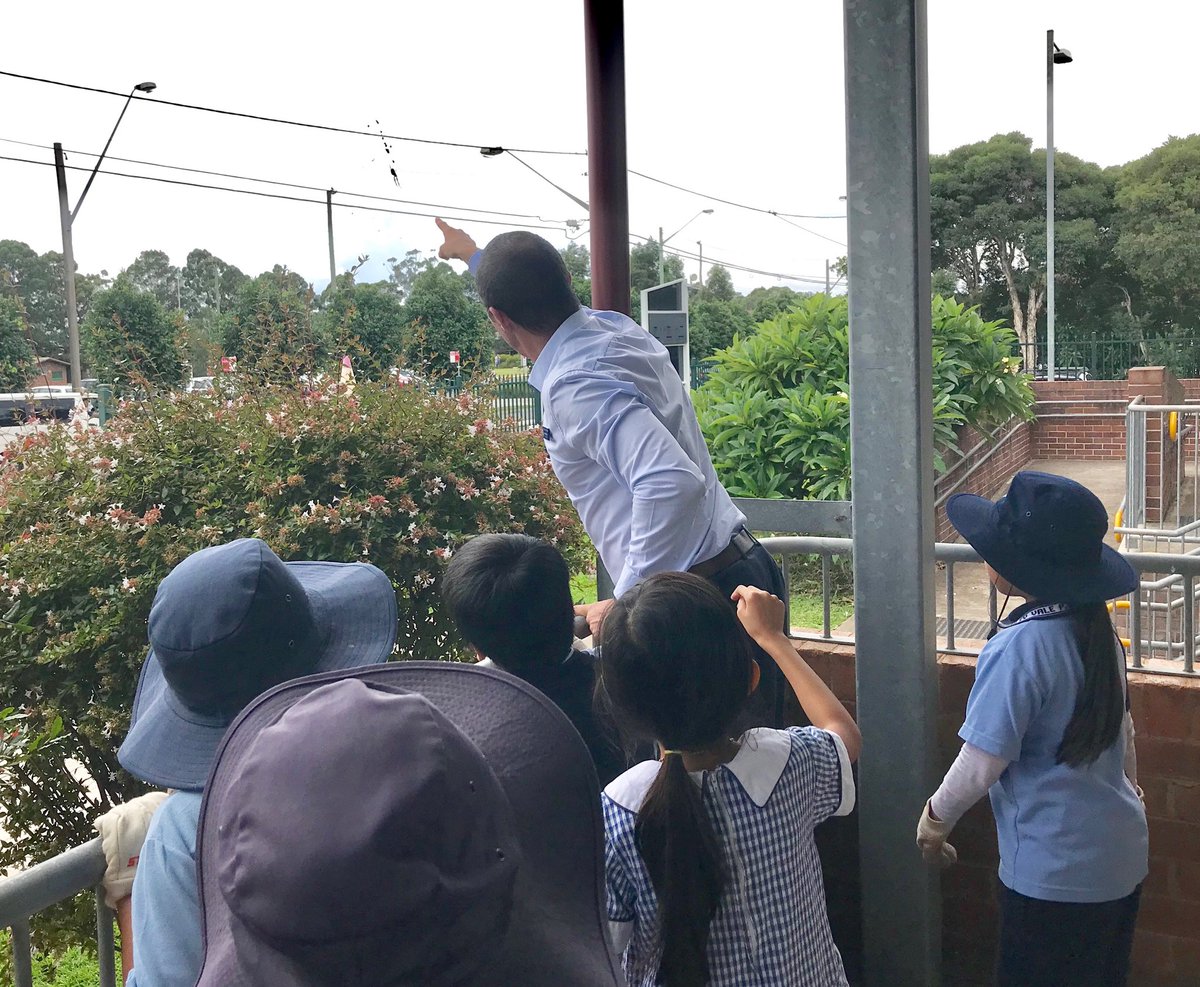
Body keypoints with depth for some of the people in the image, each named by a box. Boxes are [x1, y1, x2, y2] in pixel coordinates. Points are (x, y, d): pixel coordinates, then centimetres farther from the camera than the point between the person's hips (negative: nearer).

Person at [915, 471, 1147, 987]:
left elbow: (982, 764, -21)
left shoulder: (1020, 645, -25)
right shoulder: (1095, 626, -2)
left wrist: (936, 817, -4)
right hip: (1122, 854, 8)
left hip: (1055, 873, -8)